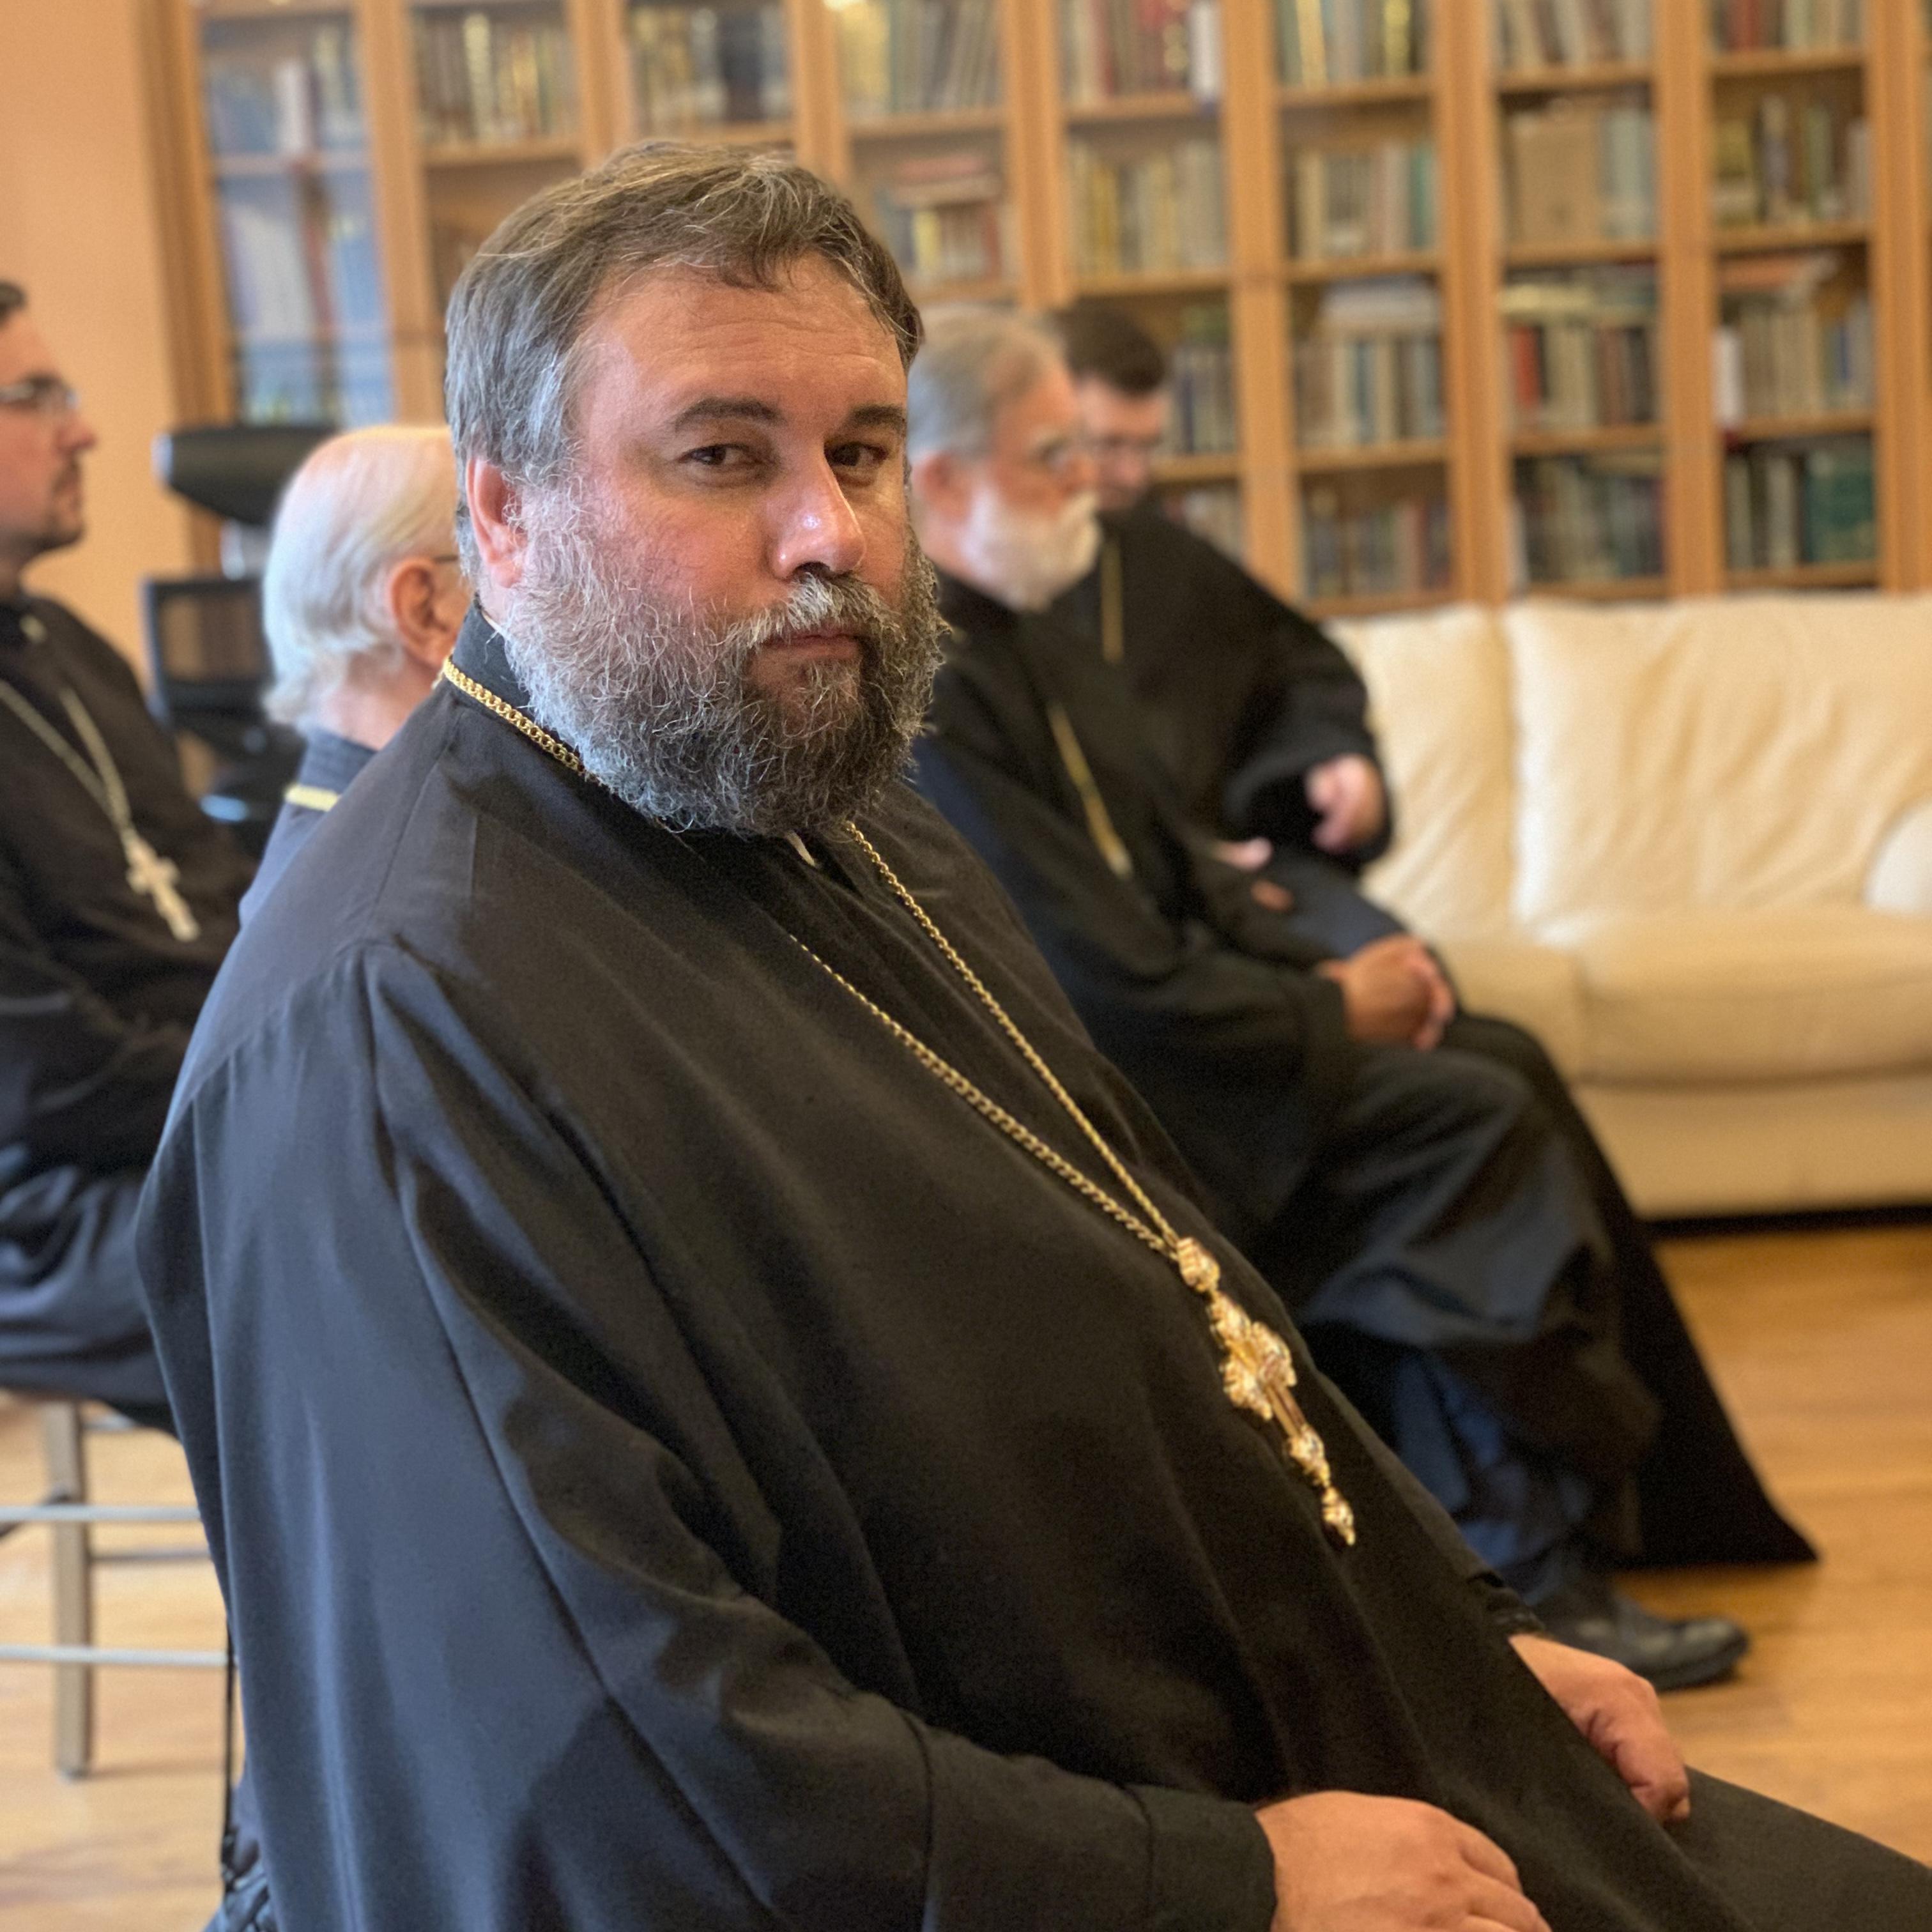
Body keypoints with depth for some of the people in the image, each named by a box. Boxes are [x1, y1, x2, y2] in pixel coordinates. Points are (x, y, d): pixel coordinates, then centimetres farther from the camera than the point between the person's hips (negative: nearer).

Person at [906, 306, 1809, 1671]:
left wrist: (1318, 966, 1)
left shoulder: (1021, 631, 10)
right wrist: (1328, 1012, -12)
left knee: (1501, 1059, 3)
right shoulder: (924, 687, -23)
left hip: (1156, 1034, 10)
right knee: (1475, 1119, -15)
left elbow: (1171, 864, 16)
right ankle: (1533, 1572, -2)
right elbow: (1110, 983, -25)